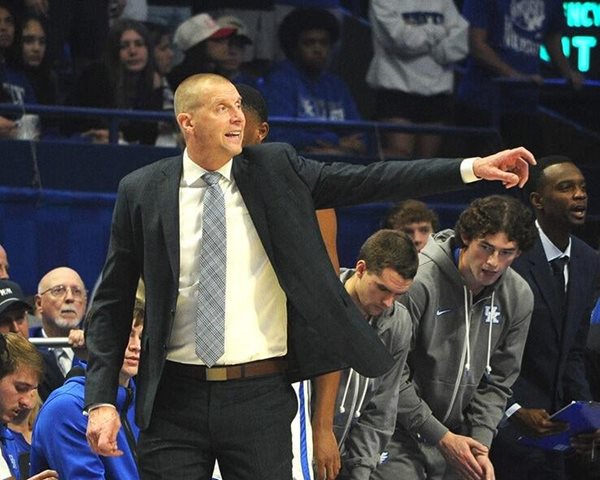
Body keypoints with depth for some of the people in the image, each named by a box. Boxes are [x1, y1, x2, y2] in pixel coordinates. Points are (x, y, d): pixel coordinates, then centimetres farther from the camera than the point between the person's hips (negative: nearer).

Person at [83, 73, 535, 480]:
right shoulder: (142, 191, 2)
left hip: (260, 397, 1)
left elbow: (367, 180, -1)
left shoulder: (275, 170, 4)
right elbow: (112, 303, 5)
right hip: (175, 400, -1)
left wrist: (471, 168, -10)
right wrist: (101, 399, -3)